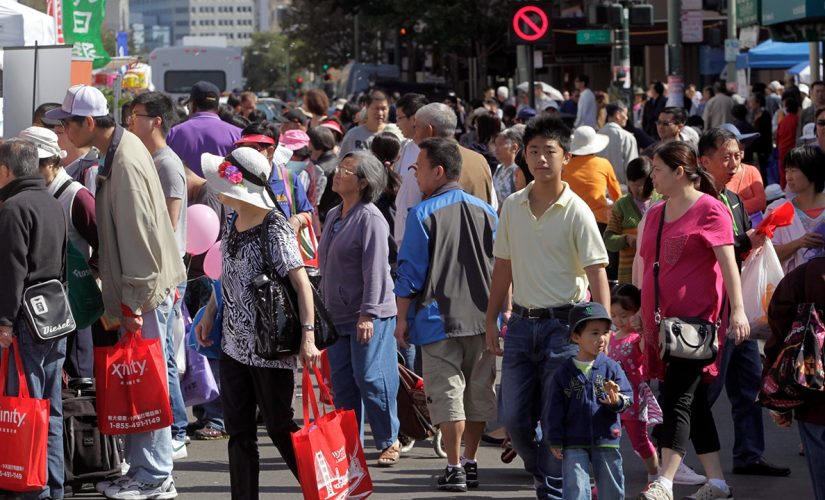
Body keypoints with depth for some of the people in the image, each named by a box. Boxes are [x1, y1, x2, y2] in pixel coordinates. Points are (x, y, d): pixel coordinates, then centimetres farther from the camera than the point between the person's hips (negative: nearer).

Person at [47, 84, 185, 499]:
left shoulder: (126, 164, -20)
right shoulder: (119, 149, 11)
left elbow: (138, 236, -22)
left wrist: (134, 301, -20)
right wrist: (126, 297, 19)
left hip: (144, 291, -10)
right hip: (138, 286, 10)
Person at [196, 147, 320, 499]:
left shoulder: (273, 229, -17)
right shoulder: (232, 225, 6)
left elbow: (301, 282, -20)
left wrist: (308, 336, -28)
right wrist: (209, 314, 14)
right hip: (234, 344, 7)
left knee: (279, 427, 1)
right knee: (239, 431, 8)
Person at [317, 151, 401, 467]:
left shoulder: (370, 218, -12)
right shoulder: (333, 216, 15)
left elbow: (375, 269, -17)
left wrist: (368, 313, -20)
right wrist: (322, 309, 21)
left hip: (369, 317, -8)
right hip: (337, 316, 8)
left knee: (370, 379, -6)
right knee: (342, 383, 9)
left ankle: (389, 442, 6)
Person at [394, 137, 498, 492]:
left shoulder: (422, 215, -7)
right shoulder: (486, 212, 7)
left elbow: (410, 272, -7)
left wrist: (402, 317, 0)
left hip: (439, 318, -4)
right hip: (482, 317, 5)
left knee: (447, 392, -1)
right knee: (478, 391, 13)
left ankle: (454, 468, -3)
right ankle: (470, 463, 19)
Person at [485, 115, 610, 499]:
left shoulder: (576, 212, -9)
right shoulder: (513, 206, 7)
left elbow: (597, 272, -12)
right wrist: (491, 319, 13)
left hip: (563, 323, -5)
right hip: (521, 322, 5)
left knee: (556, 420, -3)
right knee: (514, 418, 6)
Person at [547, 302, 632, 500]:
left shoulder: (611, 368, 0)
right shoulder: (564, 372, -1)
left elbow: (627, 396, -4)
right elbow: (556, 408, 1)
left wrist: (617, 401, -27)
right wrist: (555, 440, -1)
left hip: (606, 440, 1)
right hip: (574, 442, -1)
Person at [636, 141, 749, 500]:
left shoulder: (709, 210, -6)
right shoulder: (655, 214, 17)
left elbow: (728, 263, -13)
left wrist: (737, 310, -22)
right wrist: (643, 317, 22)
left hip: (697, 318, -8)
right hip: (662, 319, 8)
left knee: (677, 397, -15)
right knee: (693, 401, 10)